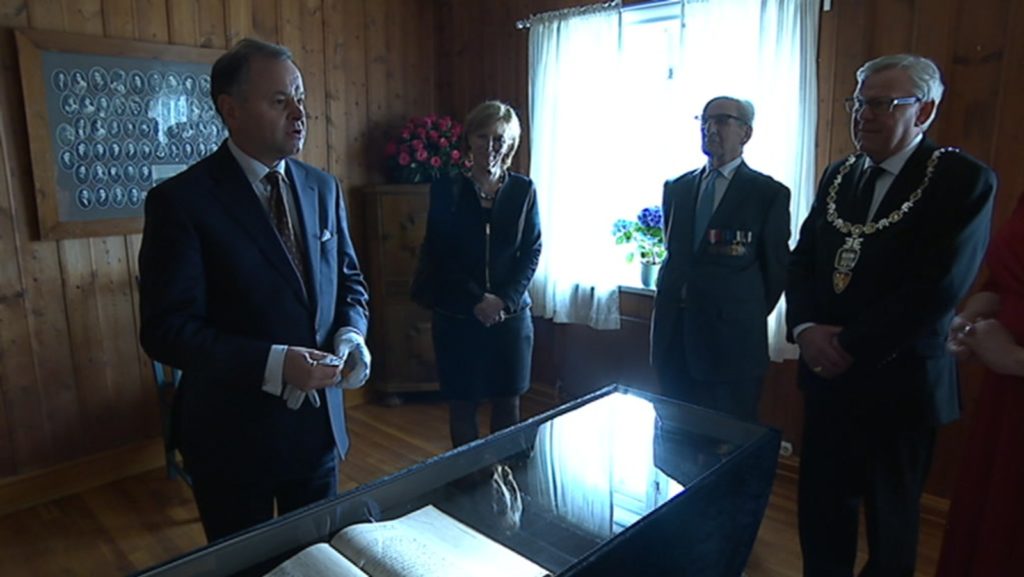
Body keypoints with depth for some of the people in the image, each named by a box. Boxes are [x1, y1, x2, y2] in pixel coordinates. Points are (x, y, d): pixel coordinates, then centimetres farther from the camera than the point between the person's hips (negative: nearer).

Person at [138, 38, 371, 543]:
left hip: (320, 421, 5)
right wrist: (274, 363, -26)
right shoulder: (180, 200, -14)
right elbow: (166, 329, -16)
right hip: (234, 432, -4)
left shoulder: (323, 189, 3)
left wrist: (350, 335, -10)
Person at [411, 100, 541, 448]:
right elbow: (438, 254, -5)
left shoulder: (523, 190, 2)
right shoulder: (446, 190, -2)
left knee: (507, 402, 11)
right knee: (462, 403, 8)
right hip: (456, 317, -1)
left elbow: (532, 251, 1)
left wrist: (504, 300, -13)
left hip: (511, 314, 1)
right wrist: (477, 300, -14)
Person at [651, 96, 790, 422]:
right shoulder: (676, 188, 11)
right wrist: (674, 303, 14)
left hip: (731, 343, -4)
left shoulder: (769, 193, -3)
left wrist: (747, 320, 7)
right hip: (673, 338, 4)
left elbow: (776, 269, 2)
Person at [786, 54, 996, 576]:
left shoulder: (963, 180, -9)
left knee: (890, 524, 15)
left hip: (898, 384, -5)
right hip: (827, 377, 5)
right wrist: (805, 329, -11)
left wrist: (850, 348, -18)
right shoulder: (838, 175, 9)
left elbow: (936, 289, -19)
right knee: (820, 513, 14)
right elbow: (803, 259, 6)